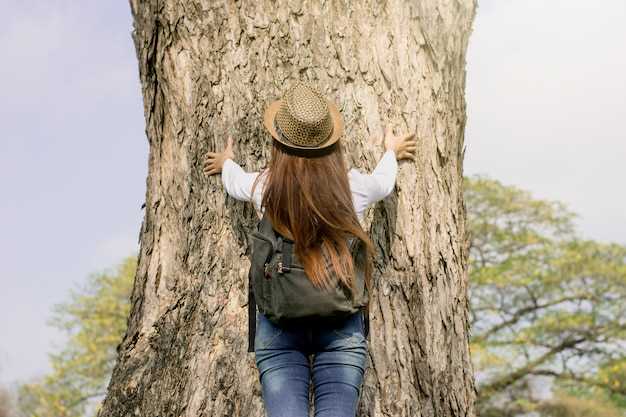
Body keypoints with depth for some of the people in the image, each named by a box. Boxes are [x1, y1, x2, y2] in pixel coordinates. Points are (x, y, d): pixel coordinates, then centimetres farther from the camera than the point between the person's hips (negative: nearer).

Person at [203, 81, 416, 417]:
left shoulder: (264, 187, 0)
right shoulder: (354, 187, 0)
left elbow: (234, 182, 26)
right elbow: (384, 183, 27)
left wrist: (226, 163, 51)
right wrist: (391, 152, 49)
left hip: (278, 324, 0)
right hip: (342, 324, 0)